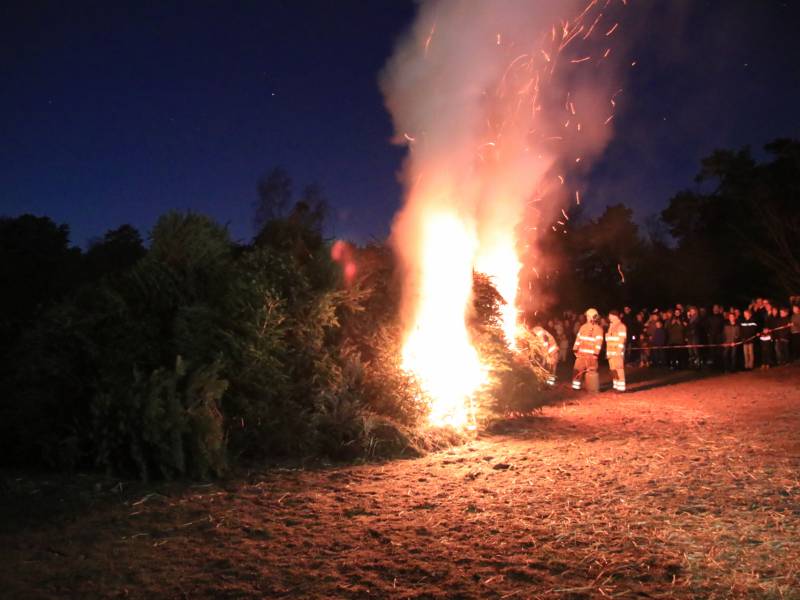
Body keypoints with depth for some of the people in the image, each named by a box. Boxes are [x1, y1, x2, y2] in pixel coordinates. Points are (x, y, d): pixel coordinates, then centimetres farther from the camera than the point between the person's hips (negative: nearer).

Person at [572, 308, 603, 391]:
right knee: (577, 369, 2)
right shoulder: (583, 327, 12)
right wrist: (575, 349, 7)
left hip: (591, 354, -4)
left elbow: (598, 342, -9)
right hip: (581, 353, 4)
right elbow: (578, 338, 13)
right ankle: (576, 385, 9)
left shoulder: (598, 329, -3)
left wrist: (596, 354, -14)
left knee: (591, 371, 0)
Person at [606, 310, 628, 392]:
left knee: (619, 369, -9)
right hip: (610, 352, 8)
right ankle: (616, 386, 13)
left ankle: (621, 387, -7)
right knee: (613, 370, 8)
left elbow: (622, 339, -13)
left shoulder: (621, 326, -7)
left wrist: (619, 351, -17)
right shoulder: (611, 326, 19)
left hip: (618, 351, -8)